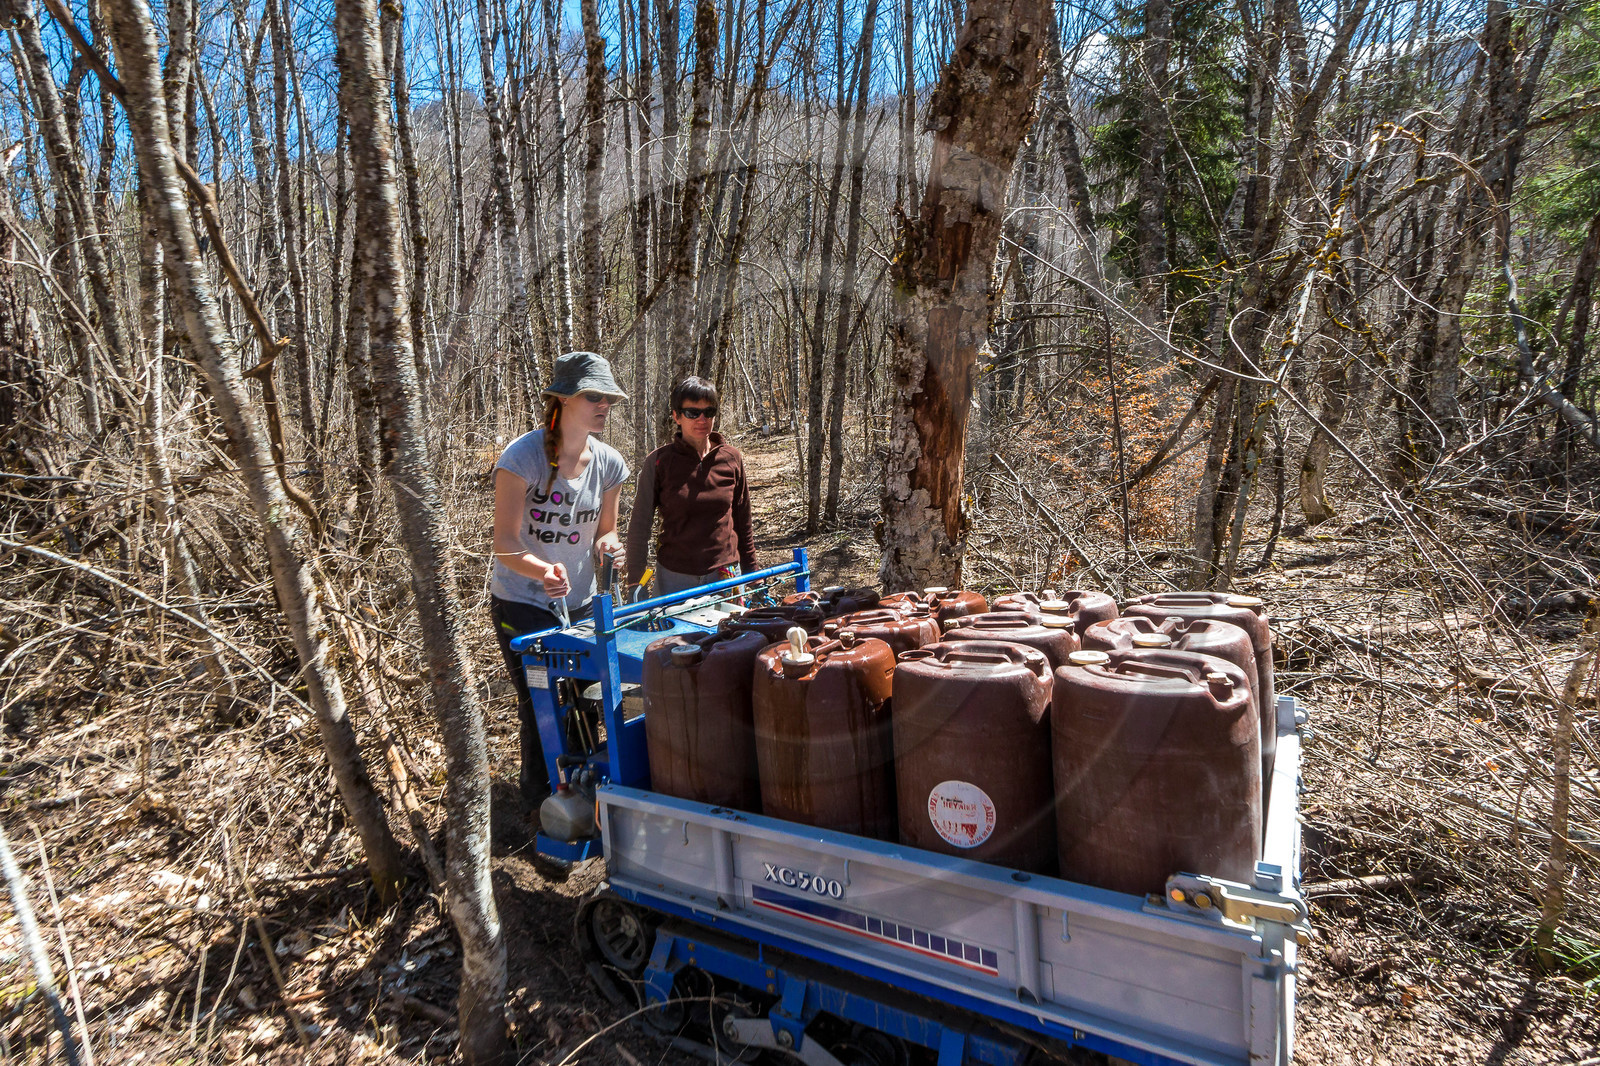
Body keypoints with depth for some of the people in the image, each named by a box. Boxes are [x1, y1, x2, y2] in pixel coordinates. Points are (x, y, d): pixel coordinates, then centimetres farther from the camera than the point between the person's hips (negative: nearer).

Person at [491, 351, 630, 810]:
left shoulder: (609, 463, -4)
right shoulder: (523, 456, -20)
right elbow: (505, 543, -24)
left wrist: (607, 544, -16)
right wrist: (544, 570, -43)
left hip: (580, 604, 5)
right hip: (522, 605, -5)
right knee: (540, 709, 0)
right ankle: (541, 807, 23)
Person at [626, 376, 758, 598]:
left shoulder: (731, 458, 1)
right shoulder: (658, 461, -6)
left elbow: (743, 522, 10)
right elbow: (639, 524, -3)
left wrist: (751, 575, 12)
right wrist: (634, 583, -7)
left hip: (725, 574, 2)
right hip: (674, 578, -2)